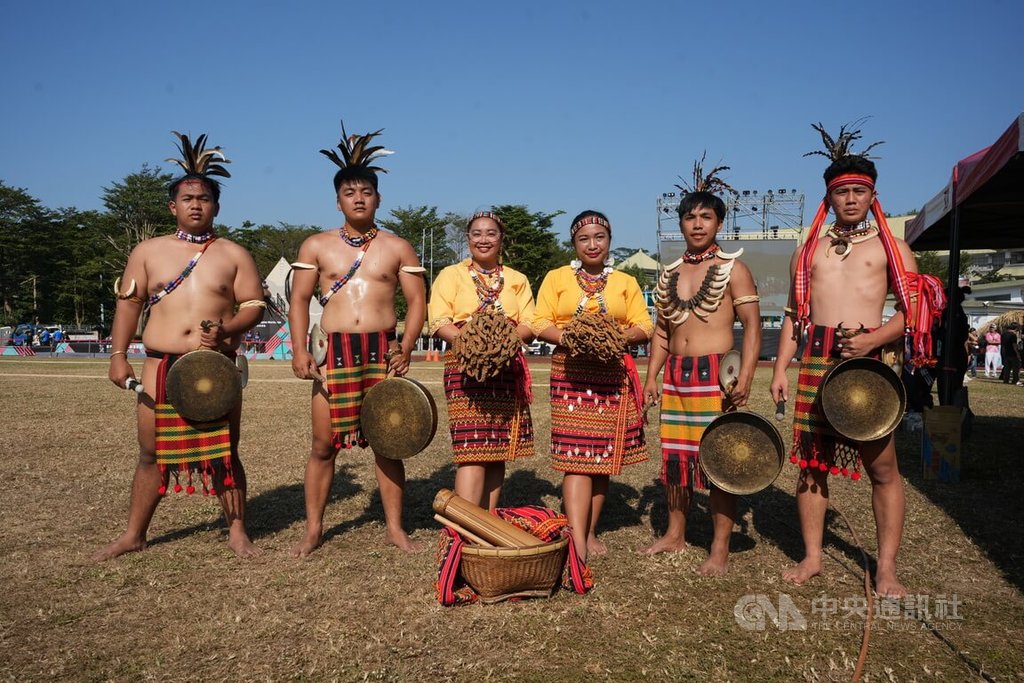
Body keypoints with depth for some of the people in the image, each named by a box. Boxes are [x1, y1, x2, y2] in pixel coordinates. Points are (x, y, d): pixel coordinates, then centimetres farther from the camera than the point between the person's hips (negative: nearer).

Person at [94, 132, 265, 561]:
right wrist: (118, 355, 3)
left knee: (223, 453, 4)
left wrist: (226, 329, -18)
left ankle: (237, 531, 16)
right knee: (153, 453, 9)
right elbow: (128, 302, 10)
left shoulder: (234, 255, 5)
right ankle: (134, 535, 23)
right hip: (161, 366, 2)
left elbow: (254, 305, 1)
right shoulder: (148, 251, 10)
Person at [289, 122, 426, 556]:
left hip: (384, 351, 0)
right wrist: (299, 350, -7)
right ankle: (313, 530, 16)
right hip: (333, 351, 0)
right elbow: (299, 299, 7)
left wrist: (406, 348, -9)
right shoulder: (316, 246, 10)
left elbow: (417, 301, 5)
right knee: (324, 443, 2)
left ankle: (394, 528, 15)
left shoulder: (398, 248, 8)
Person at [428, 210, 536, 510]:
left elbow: (529, 326, 7)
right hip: (465, 367, -3)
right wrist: (465, 339, -23)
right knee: (472, 451, -13)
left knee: (499, 451, 4)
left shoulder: (517, 280, 18)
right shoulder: (451, 275, 10)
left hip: (508, 370, 4)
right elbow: (438, 322, -3)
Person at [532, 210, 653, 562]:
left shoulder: (626, 282, 14)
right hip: (571, 374, -2)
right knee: (576, 456, -10)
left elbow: (644, 326, 8)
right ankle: (578, 543, -12)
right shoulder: (557, 278, 10)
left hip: (613, 375, 2)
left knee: (604, 457, 6)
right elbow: (540, 323, 3)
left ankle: (591, 532, 20)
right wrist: (567, 338, -16)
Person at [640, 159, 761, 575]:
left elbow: (752, 326, -6)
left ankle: (720, 550, 7)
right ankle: (675, 535, 25)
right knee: (675, 458, 10)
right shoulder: (669, 274, 14)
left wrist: (745, 378, -17)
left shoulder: (732, 269, -1)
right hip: (676, 377, 5)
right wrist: (651, 378, 11)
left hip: (716, 376, -5)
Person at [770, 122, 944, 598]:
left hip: (869, 358, -3)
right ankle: (812, 556, 18)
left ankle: (886, 568, 9)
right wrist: (780, 369, 7)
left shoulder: (890, 246, 9)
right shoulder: (809, 250, 17)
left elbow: (915, 308, 2)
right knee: (811, 460, 6)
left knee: (881, 465, -2)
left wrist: (876, 338, -16)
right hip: (816, 359, 3)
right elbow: (793, 316, 16)